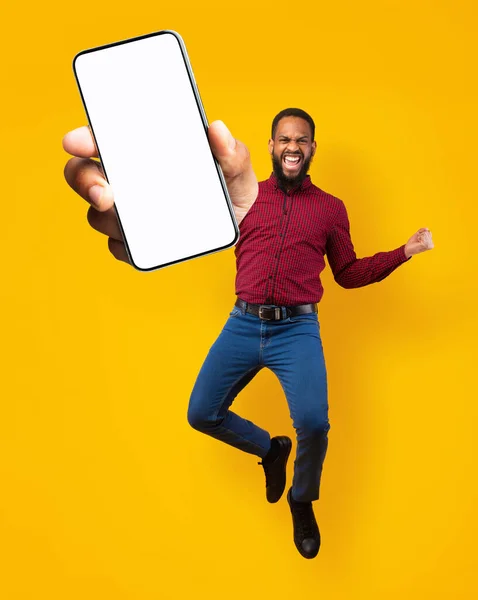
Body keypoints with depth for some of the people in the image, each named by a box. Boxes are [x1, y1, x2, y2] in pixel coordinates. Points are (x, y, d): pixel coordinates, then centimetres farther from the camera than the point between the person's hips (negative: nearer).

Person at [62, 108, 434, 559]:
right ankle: (271, 449, 33)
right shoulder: (245, 194, 8)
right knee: (201, 414, 4)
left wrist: (405, 252, 7)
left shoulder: (330, 208, 8)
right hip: (242, 324, 2)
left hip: (298, 329, -2)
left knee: (313, 423, -22)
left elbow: (348, 273, 16)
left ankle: (302, 501, 10)